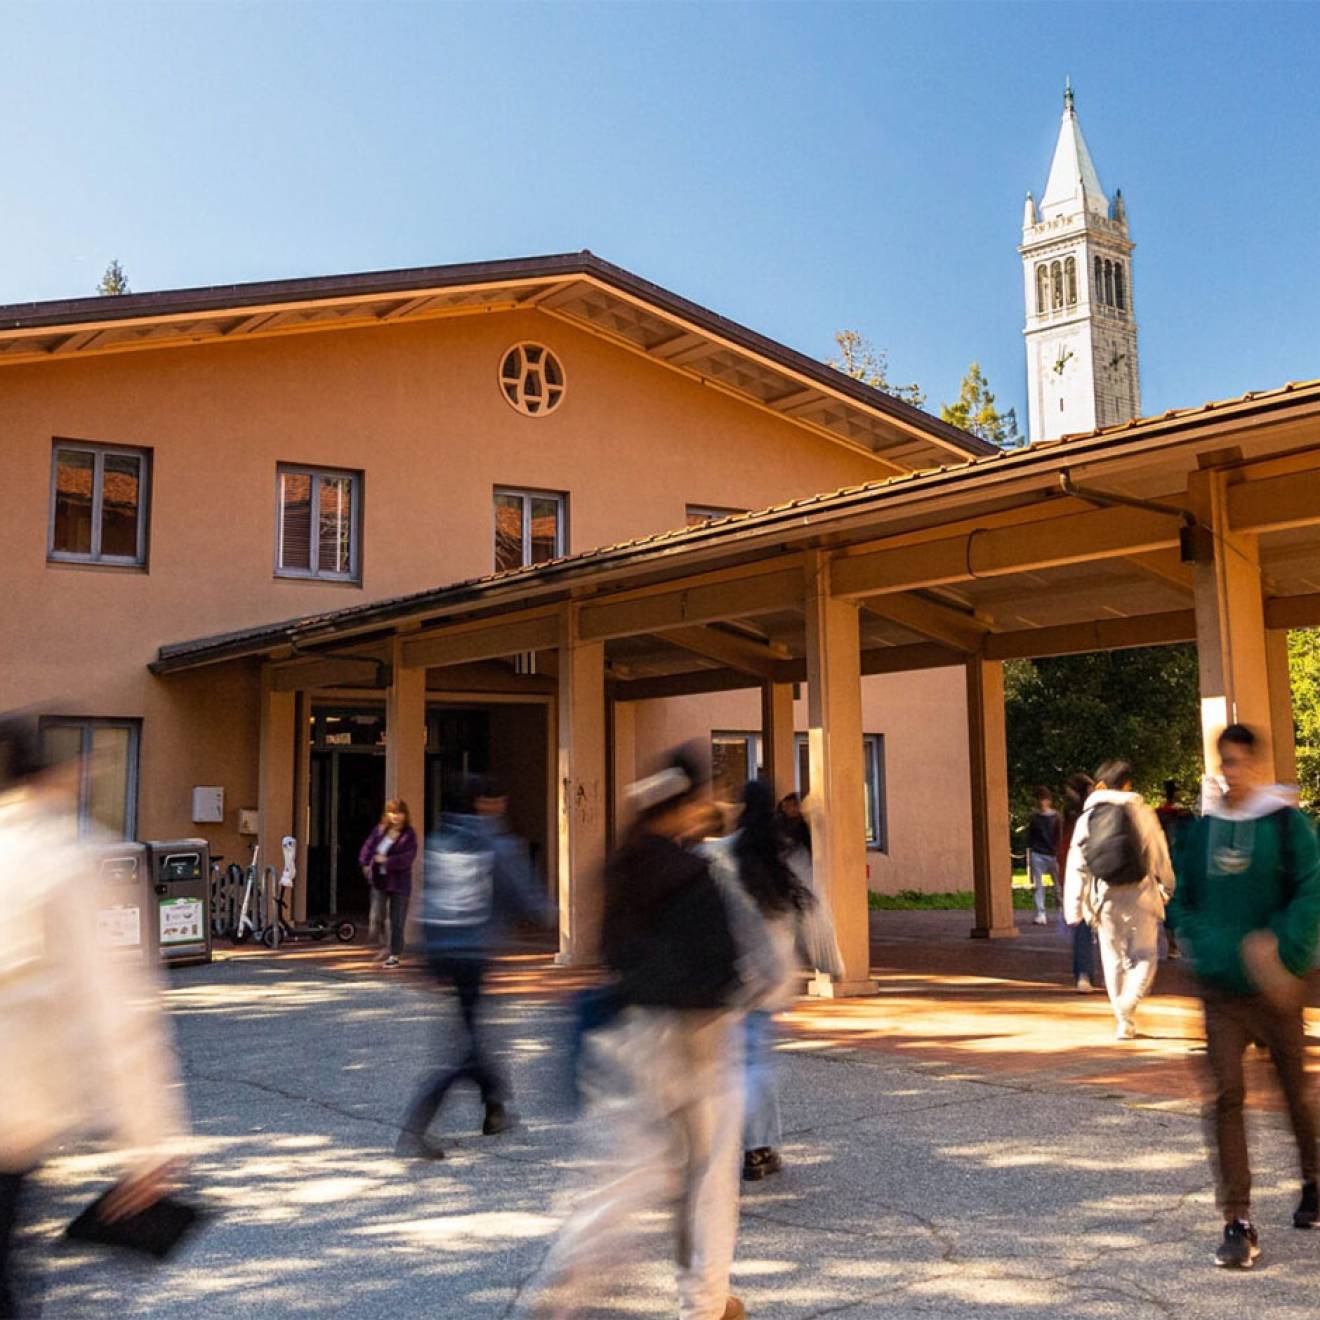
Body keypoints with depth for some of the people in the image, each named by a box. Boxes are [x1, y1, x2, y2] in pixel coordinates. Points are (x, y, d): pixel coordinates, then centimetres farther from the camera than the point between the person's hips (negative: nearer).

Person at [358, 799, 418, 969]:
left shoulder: (409, 835, -9)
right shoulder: (379, 830, 3)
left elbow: (408, 858, -19)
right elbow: (368, 847, 10)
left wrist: (387, 861, -24)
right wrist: (366, 864, -5)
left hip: (399, 883, -3)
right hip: (379, 881, 3)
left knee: (396, 921, 1)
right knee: (377, 918, 0)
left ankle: (395, 955, 12)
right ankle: (385, 944, 27)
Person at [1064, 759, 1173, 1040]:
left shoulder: (1086, 817, 4)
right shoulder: (1139, 811, -2)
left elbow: (1076, 866, 2)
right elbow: (1159, 853, 3)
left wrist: (1073, 910, 5)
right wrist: (1166, 887, 20)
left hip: (1104, 898, 2)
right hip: (1139, 893, -2)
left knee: (1114, 959, 13)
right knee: (1145, 956, 7)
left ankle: (1124, 1022, 16)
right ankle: (1128, 1004, -17)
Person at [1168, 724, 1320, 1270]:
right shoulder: (1201, 830, 4)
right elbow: (1182, 902, 8)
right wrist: (1211, 948, -9)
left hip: (1274, 988, -2)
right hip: (1220, 988, 2)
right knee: (1224, 1096, -6)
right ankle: (1238, 1223, -2)